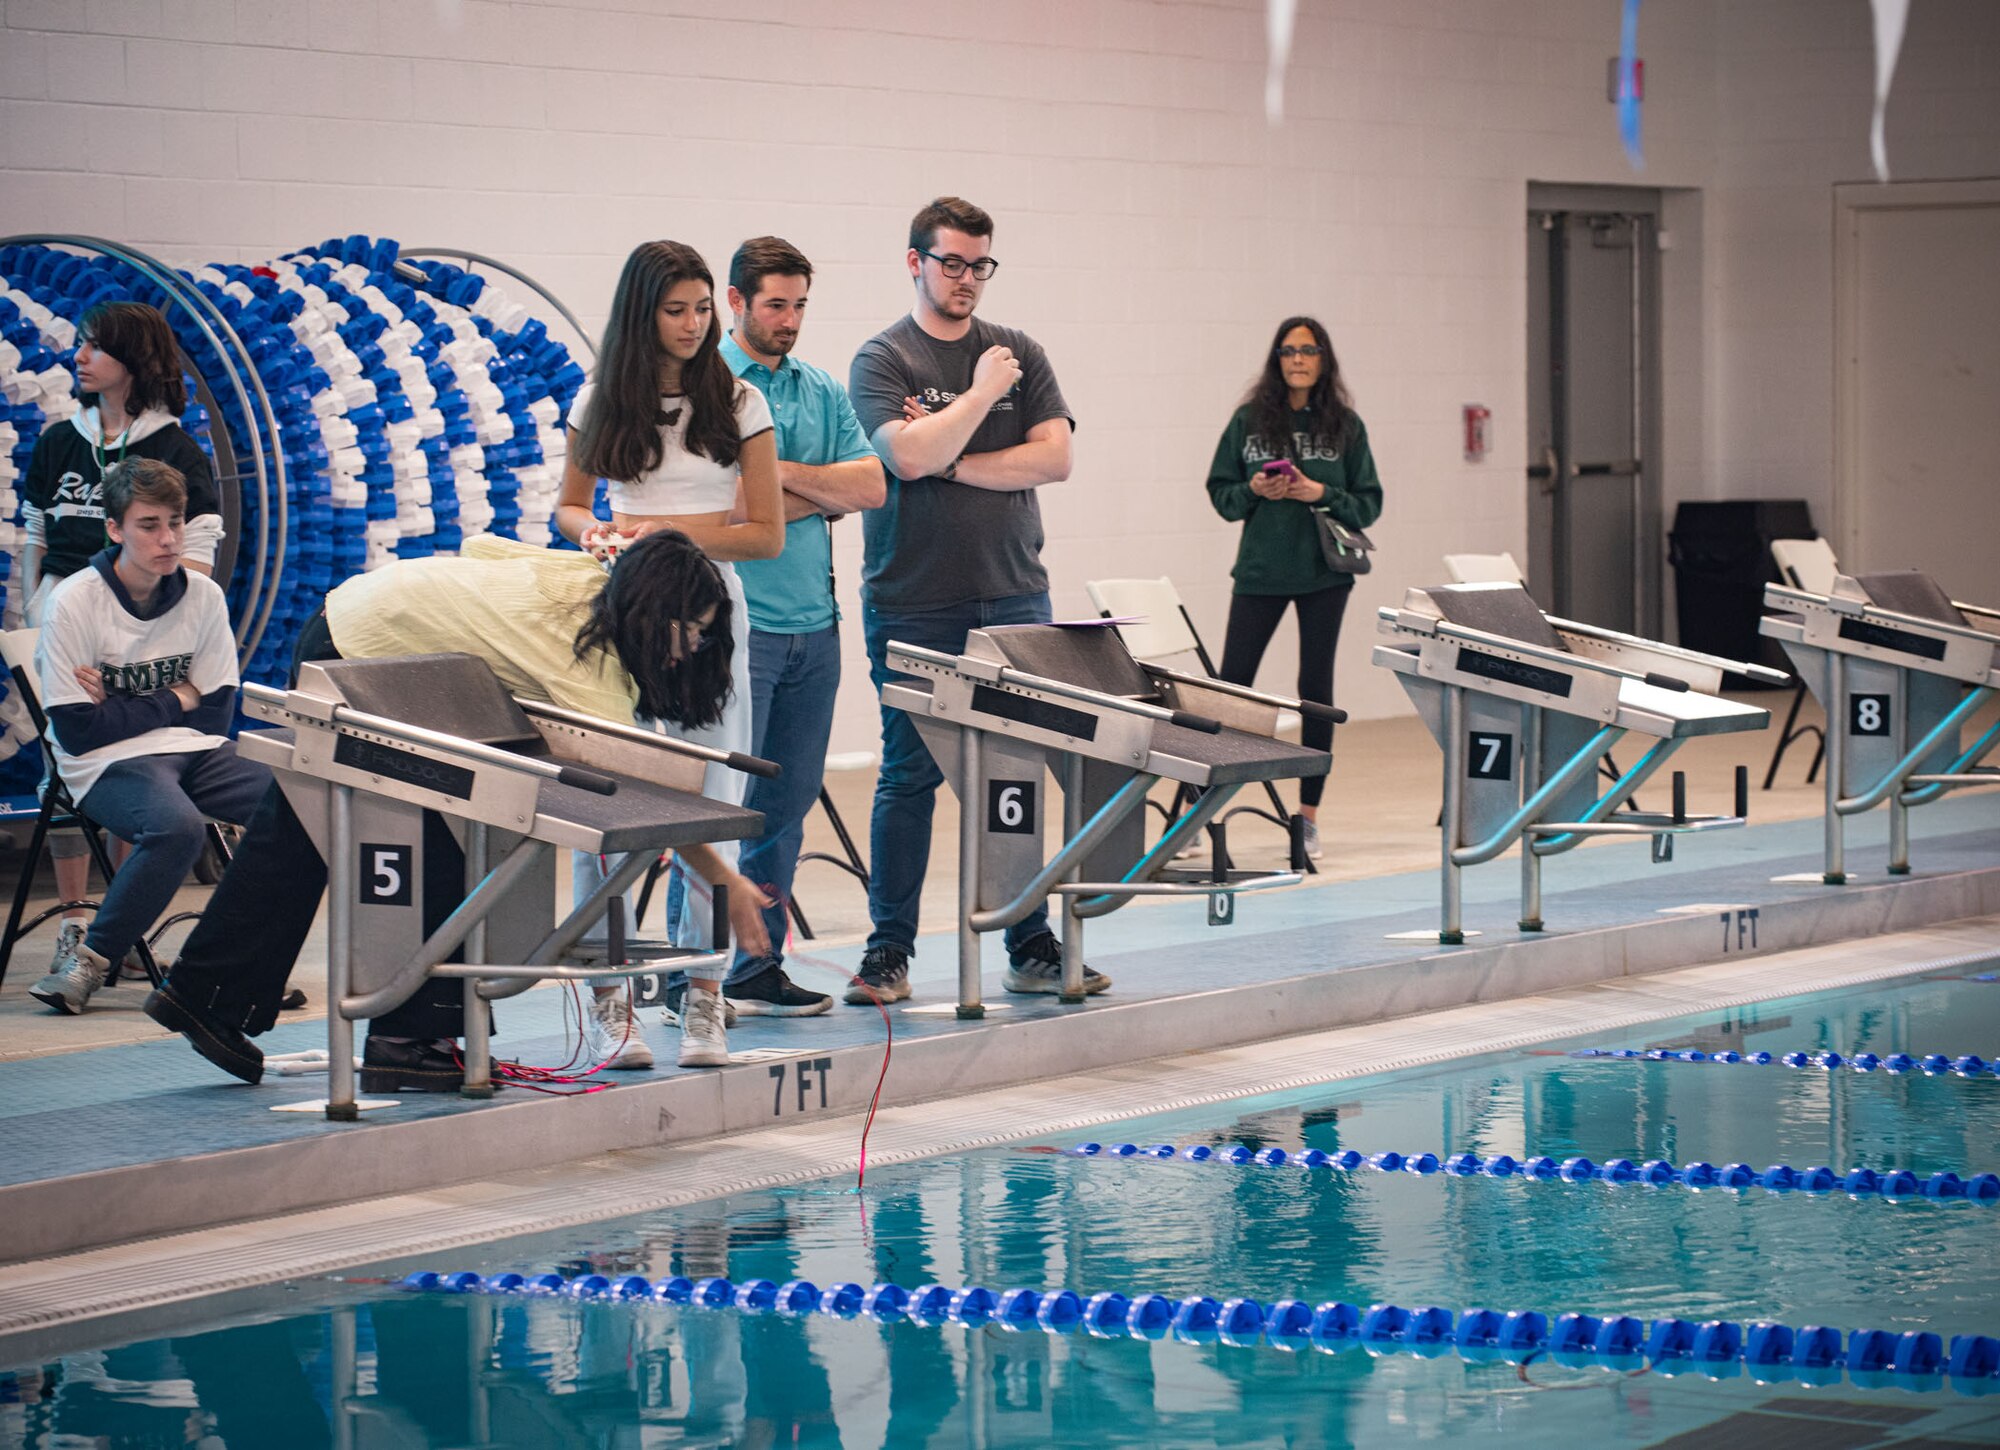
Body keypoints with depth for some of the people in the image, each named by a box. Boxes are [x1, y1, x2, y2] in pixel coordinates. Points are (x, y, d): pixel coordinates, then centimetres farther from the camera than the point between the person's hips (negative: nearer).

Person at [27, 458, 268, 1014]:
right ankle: (88, 957, -22)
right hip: (107, 764, -5)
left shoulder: (203, 596, 3)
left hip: (194, 751, 5)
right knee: (176, 824, -37)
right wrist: (173, 702, -6)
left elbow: (216, 717, 4)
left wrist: (126, 708, -7)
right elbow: (77, 732, -13)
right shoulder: (73, 603, -10)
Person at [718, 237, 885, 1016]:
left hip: (813, 623, 6)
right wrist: (819, 496, -4)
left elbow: (870, 486, 6)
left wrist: (782, 474, -6)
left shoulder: (824, 392, 15)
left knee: (787, 803, 8)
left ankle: (758, 970, 15)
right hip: (736, 623, -6)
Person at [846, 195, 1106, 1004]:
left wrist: (953, 462, -7)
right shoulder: (883, 359, 0)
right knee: (909, 777, 0)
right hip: (913, 605, -3)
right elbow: (907, 455, -16)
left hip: (1012, 600, 3)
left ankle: (1031, 947, 11)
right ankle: (889, 952, 7)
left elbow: (1054, 456, 0)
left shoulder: (1019, 355, 11)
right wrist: (980, 394, -7)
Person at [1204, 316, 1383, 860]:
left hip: (1323, 574, 0)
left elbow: (1369, 503, 3)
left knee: (1316, 688, 5)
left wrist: (1322, 495, -14)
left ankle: (1308, 813, 11)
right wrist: (1254, 491, -13)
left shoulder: (1345, 425, 3)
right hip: (1259, 570, 0)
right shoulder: (1249, 421, 3)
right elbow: (1221, 493, 7)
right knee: (1230, 686, -2)